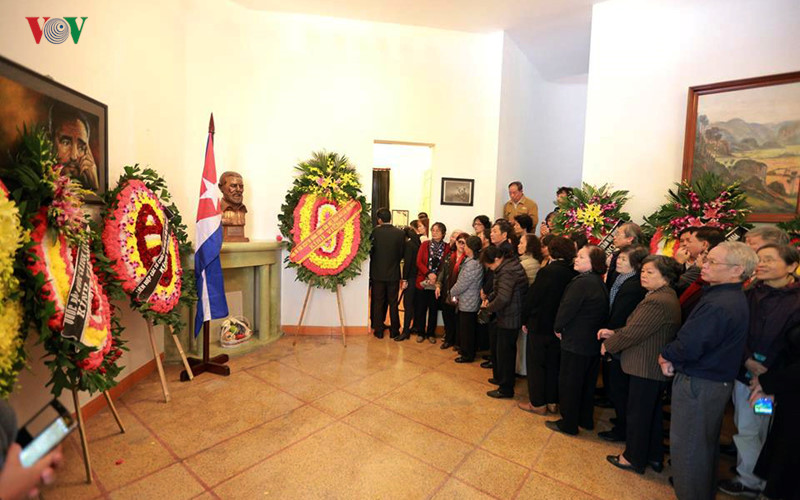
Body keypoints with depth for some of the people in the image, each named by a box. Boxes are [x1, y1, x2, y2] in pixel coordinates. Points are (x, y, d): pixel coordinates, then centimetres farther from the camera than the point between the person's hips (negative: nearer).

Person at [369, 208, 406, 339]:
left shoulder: (374, 232, -12)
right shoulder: (400, 233, -9)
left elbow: (370, 251, -5)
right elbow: (402, 253, -2)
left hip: (377, 273, -1)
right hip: (394, 274, 1)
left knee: (378, 302, 12)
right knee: (393, 303, 12)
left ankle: (378, 330, 19)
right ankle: (394, 331, 19)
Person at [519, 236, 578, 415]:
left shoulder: (547, 271, -21)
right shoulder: (574, 274, -5)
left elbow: (532, 297, -17)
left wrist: (525, 320, -4)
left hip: (541, 325, -6)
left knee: (536, 363, 10)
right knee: (554, 363, 19)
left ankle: (538, 403, 20)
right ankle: (552, 402, 30)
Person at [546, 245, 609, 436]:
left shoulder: (581, 282, -21)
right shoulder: (600, 283, 6)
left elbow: (567, 308, -20)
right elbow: (603, 313, 13)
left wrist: (558, 328, -3)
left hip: (576, 342, -9)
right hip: (594, 342, 9)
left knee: (569, 383, 5)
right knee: (587, 382, 20)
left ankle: (568, 424, 17)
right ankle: (586, 420, 35)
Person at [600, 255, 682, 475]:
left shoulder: (656, 302, -26)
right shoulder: (668, 297, 10)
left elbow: (633, 333, -23)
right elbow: (638, 328, 12)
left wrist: (608, 345, -8)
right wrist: (614, 333, 2)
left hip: (646, 368, -10)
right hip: (657, 366, 10)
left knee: (638, 413, 6)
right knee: (653, 413, 21)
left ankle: (634, 458, 23)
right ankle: (654, 457, 37)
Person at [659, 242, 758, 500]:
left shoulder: (718, 305, -27)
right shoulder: (734, 298, 7)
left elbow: (688, 347, -27)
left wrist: (665, 356, -8)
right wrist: (672, 358, -3)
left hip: (698, 384, -10)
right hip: (717, 380, 10)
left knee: (686, 445, 6)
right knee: (706, 441, 25)